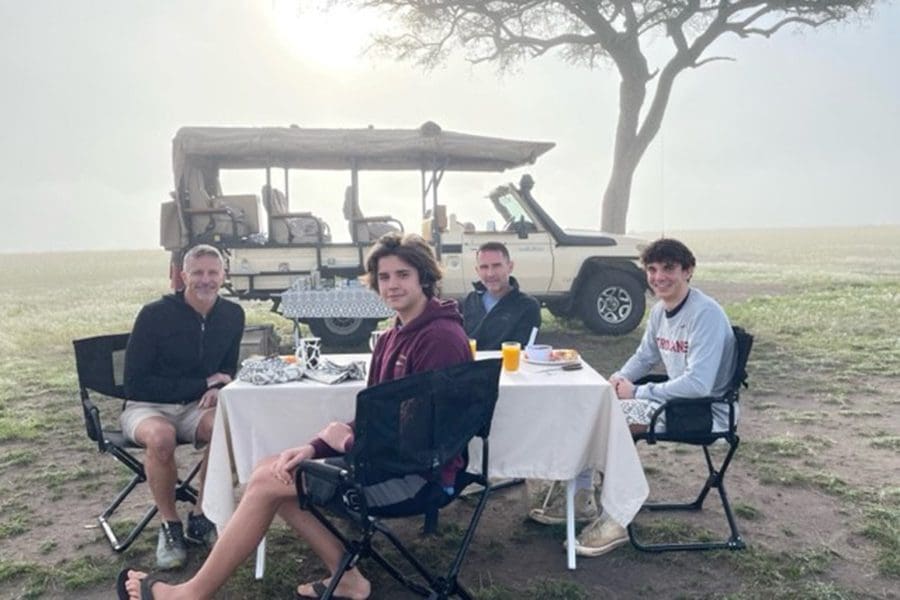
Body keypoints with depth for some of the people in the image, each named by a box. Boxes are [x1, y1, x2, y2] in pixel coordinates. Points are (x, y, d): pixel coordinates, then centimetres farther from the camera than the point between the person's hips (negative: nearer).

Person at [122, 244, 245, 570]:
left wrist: (218, 387, -12)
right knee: (161, 437, -37)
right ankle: (170, 526, -13)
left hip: (195, 407, 3)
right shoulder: (155, 314, -14)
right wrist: (202, 384, -16)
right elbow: (134, 383, -14)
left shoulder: (232, 315, -1)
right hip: (147, 407, -3)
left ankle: (201, 519, -10)